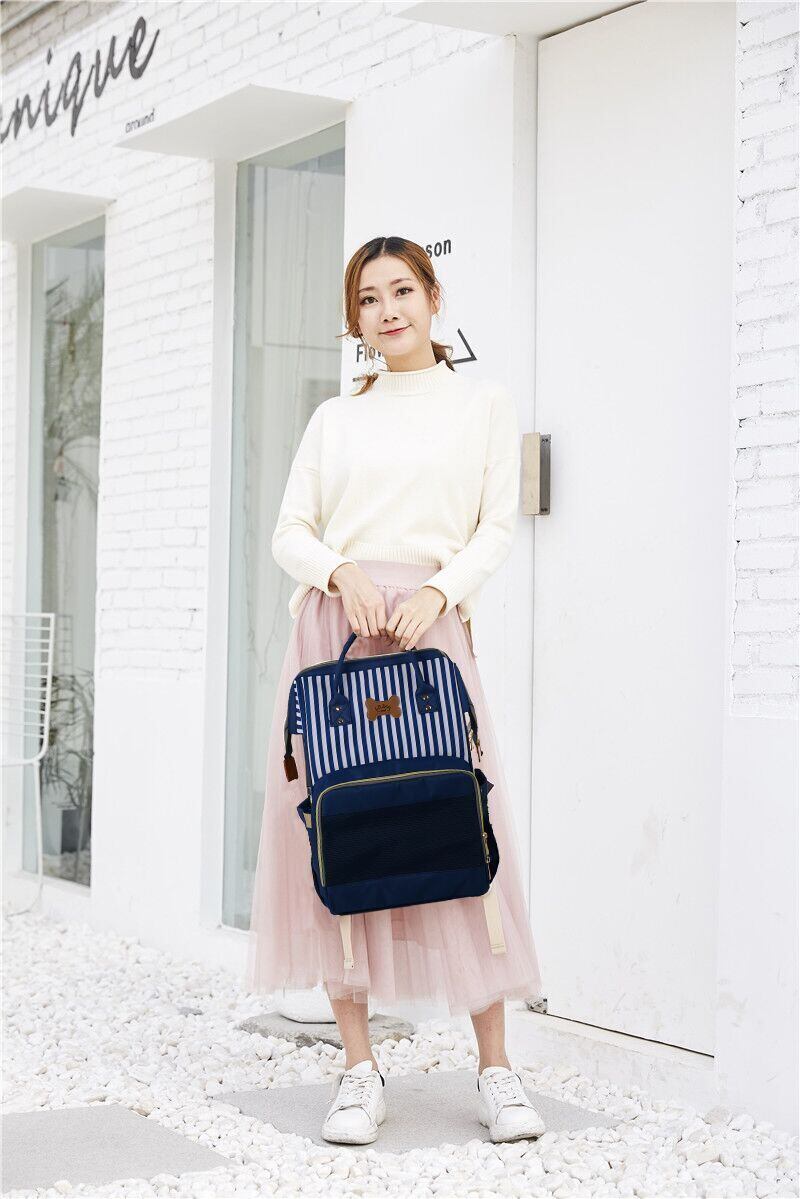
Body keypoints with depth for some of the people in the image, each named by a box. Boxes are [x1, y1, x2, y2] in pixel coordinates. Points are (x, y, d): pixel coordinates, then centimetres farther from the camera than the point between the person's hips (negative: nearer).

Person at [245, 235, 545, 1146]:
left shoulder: (482, 404, 12)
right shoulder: (334, 418, 17)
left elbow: (497, 529, 4)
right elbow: (290, 533, 10)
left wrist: (438, 592, -13)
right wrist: (342, 574, -11)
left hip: (430, 627, -2)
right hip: (331, 625, 2)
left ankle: (496, 1071, 0)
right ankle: (359, 1069, 5)